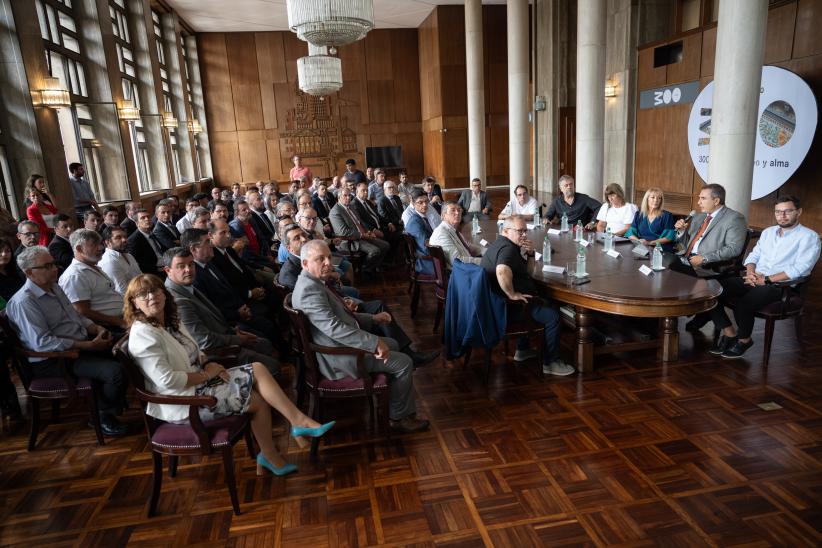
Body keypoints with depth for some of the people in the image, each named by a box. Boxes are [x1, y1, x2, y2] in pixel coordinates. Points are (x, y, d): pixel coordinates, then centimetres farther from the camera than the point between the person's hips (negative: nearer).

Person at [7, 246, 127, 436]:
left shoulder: (54, 287, 11)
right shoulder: (24, 302, -17)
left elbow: (76, 317, 19)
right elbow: (41, 342, -24)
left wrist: (98, 329, -2)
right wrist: (90, 345, -26)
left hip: (81, 345, 9)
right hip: (55, 360, -9)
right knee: (115, 371, -25)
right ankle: (104, 416, 1)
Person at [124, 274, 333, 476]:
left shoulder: (172, 321, 10)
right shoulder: (143, 334, -17)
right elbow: (166, 380, -23)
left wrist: (208, 364, 0)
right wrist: (206, 374, -14)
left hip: (199, 381, 8)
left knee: (257, 369, -10)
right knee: (259, 400, -15)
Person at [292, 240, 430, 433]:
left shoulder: (314, 283, 9)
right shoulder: (309, 289, -24)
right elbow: (333, 328, -33)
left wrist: (372, 318, 9)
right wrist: (374, 342, -31)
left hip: (341, 344, 11)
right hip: (340, 357, -11)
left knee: (392, 345, 24)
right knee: (404, 363, -6)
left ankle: (389, 399, 32)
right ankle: (400, 417, 11)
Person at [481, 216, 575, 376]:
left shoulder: (502, 244, 16)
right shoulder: (508, 248, -19)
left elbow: (528, 272, 21)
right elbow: (502, 271, -43)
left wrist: (530, 254, 2)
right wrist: (512, 294, -29)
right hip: (506, 306, -12)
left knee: (543, 304, 35)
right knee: (552, 315, -14)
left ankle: (522, 350, 37)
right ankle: (550, 363, 0)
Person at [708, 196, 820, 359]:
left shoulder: (809, 236, -1)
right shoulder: (768, 232, 19)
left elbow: (800, 269, -12)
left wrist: (767, 280, -16)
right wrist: (751, 273, -4)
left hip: (780, 285, -6)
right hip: (754, 280, 6)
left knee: (743, 304, -34)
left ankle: (744, 339, -4)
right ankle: (729, 333, -6)